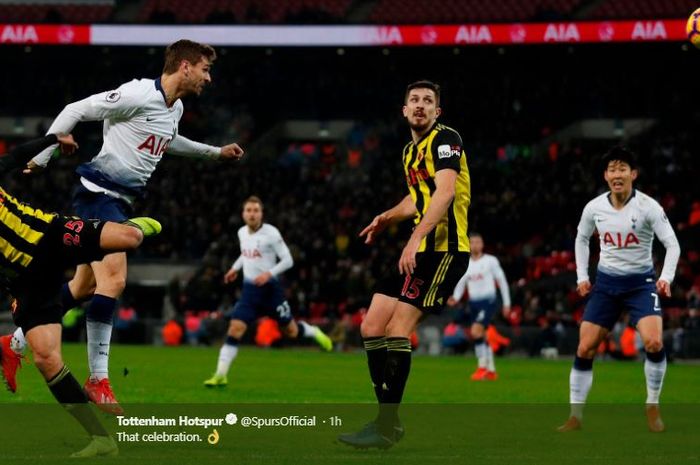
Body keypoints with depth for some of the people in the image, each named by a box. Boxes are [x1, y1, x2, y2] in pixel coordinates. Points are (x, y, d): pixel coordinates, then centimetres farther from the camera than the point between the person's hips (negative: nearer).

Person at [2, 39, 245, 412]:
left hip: (119, 203, 10)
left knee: (84, 286, 15)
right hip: (98, 195, -10)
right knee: (113, 280, -20)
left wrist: (215, 152, 35)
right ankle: (98, 379, -15)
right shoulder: (139, 94, -18)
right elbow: (76, 111, -13)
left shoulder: (175, 108, 11)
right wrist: (42, 157, -13)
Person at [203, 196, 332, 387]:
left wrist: (269, 274, -24)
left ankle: (315, 333, 43)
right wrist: (235, 268, 18)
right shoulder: (242, 233, 5)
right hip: (250, 289, 4)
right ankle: (220, 375, -12)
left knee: (291, 331, 9)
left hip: (270, 288, -4)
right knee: (235, 329, -13)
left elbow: (288, 260, -12)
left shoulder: (271, 233, -14)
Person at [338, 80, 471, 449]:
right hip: (419, 250, 9)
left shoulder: (445, 140, -8)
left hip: (444, 248, -9)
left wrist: (415, 240, -32)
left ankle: (387, 428, -14)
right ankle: (387, 419, 10)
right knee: (372, 328, 4)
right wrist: (386, 218, 16)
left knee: (397, 328, -17)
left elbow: (445, 191, -23)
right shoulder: (409, 151, 19)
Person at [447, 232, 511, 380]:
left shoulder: (491, 261, -2)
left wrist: (506, 303, 0)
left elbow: (502, 281, 1)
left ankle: (482, 367, -16)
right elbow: (460, 284, 14)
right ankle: (491, 371, 18)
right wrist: (455, 298, -6)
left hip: (488, 301, -6)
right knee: (482, 337, 8)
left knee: (476, 331, -22)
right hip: (473, 303, 6)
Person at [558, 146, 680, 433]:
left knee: (654, 342, -24)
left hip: (641, 282, -3)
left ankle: (652, 407, -4)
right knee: (584, 349, -3)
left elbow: (672, 244, -11)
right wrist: (582, 277, 8)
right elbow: (582, 239, 16)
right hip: (606, 283, 3)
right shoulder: (594, 207, -3)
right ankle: (575, 416, 8)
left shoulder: (648, 206, -14)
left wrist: (666, 277, -27)